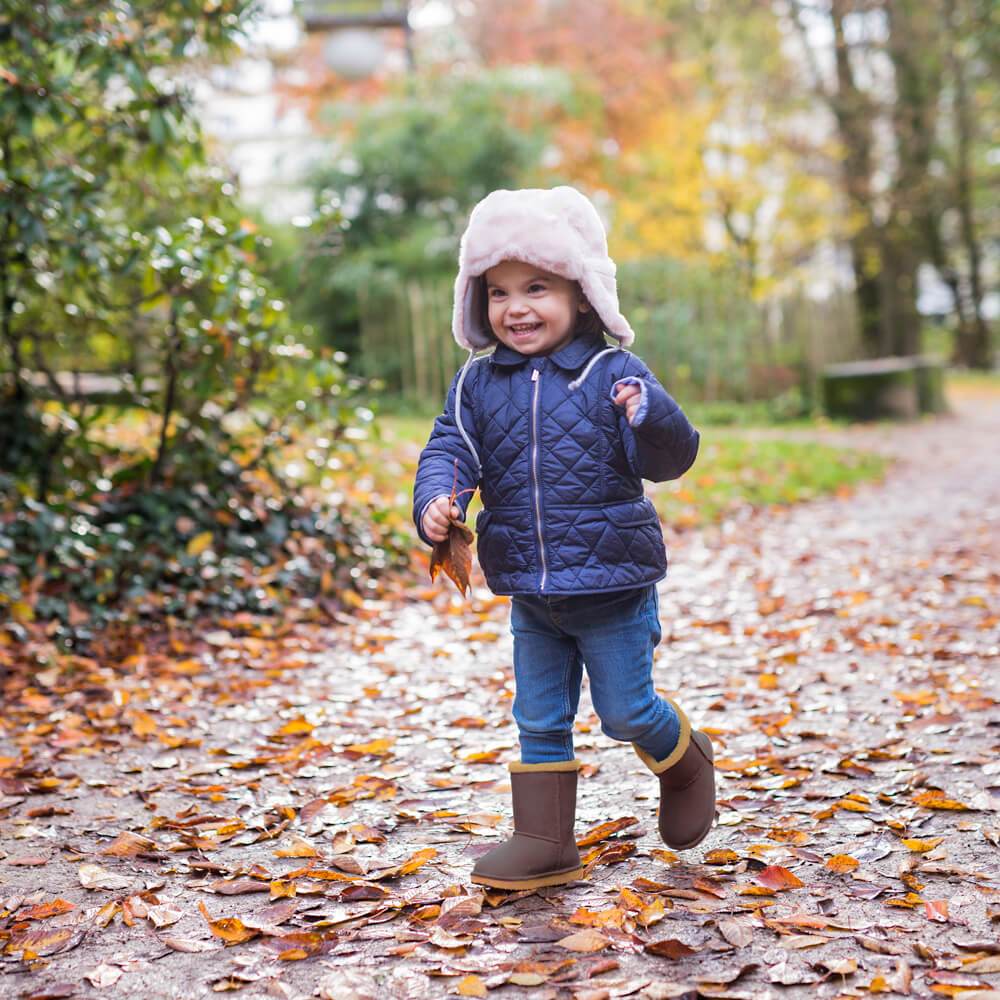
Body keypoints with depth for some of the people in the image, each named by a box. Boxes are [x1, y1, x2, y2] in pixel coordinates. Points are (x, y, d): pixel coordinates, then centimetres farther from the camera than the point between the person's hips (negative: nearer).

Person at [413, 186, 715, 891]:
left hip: (614, 585, -4)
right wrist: (436, 501, -24)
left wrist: (652, 417, -35)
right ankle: (545, 842, 23)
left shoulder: (613, 375, -10)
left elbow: (669, 460, -14)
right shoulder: (478, 384, 2)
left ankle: (686, 762, 37)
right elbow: (450, 449, -2)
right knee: (540, 721, 11)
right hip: (531, 596, 4)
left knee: (626, 712, 6)